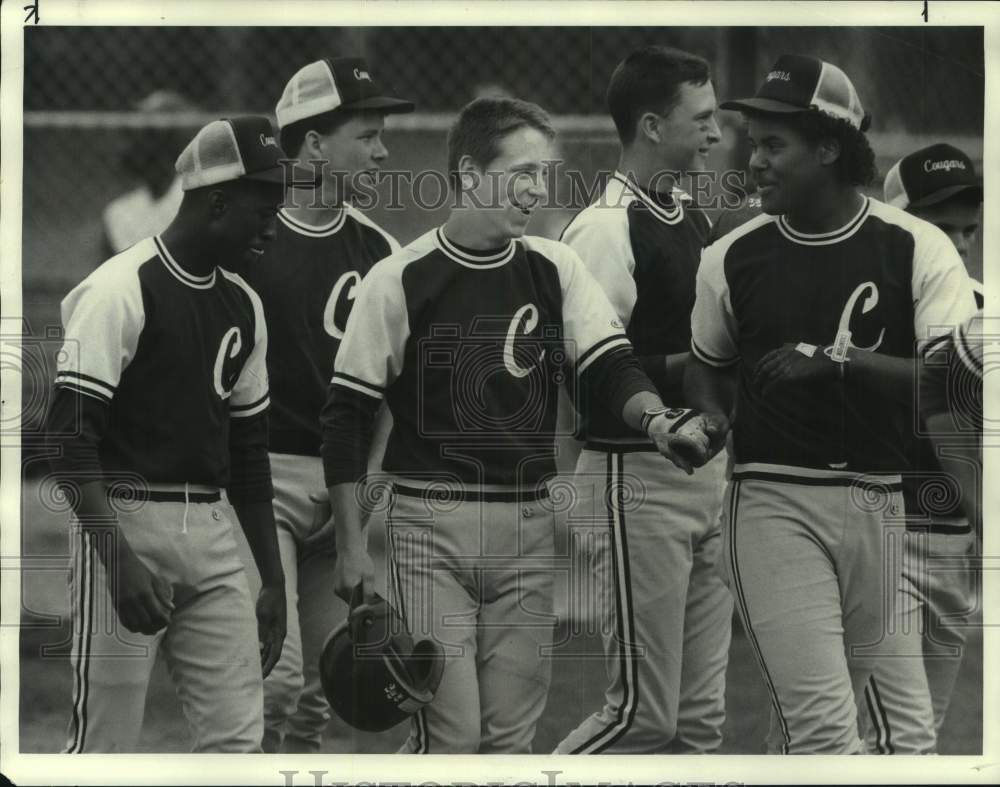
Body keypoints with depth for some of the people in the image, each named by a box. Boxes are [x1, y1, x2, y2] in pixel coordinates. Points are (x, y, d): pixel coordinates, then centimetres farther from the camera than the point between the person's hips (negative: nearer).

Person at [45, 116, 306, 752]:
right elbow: (69, 435, -15)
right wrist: (119, 559, -24)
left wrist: (274, 580, 19)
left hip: (212, 532, 7)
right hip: (126, 521, -7)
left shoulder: (243, 305, 15)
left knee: (238, 737, 1)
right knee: (106, 746, -6)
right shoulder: (120, 289, -9)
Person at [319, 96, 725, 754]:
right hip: (431, 522, -4)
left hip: (529, 524, 4)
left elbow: (612, 367, -1)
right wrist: (351, 546, -5)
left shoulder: (556, 269, 7)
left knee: (511, 736, 6)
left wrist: (658, 420, -23)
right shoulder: (400, 280, -5)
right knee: (450, 735, -10)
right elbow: (348, 417, -1)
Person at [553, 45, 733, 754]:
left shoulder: (692, 217, 14)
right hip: (638, 476, -9)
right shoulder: (605, 229, -14)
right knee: (644, 715, -7)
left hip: (705, 474, 9)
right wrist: (688, 364, -20)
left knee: (700, 715, 8)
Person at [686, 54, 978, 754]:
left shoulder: (917, 248, -2)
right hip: (776, 502, -1)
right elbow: (708, 369, 23)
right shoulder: (732, 258, 6)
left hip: (889, 505, 1)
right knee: (823, 726, -14)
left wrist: (835, 360, -21)